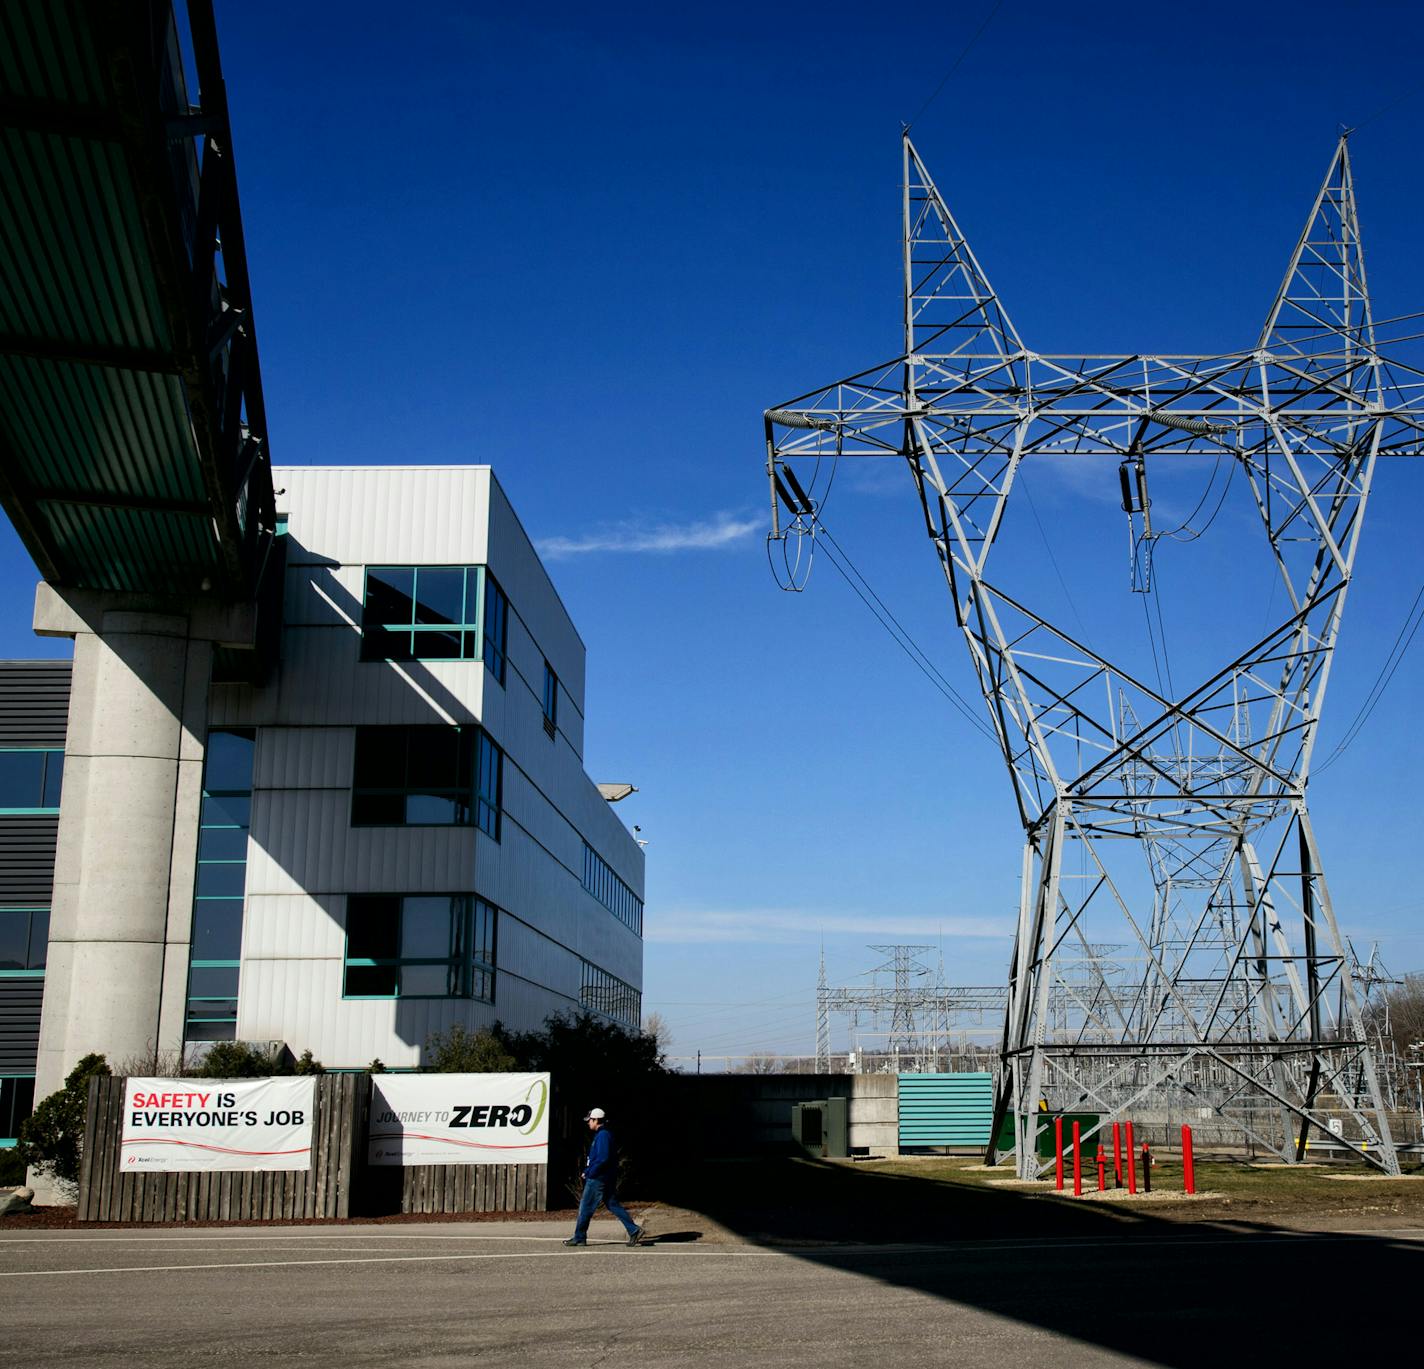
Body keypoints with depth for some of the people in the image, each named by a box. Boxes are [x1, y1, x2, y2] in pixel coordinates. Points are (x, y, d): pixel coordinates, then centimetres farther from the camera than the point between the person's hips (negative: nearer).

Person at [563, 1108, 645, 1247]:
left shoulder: (603, 1135, -16)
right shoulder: (603, 1134, 16)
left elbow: (603, 1159, -24)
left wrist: (589, 1173, -17)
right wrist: (587, 1171, 16)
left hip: (598, 1179, -10)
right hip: (607, 1179, 10)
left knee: (586, 1207, 0)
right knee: (613, 1205, 9)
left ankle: (579, 1238, 8)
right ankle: (634, 1230, 3)